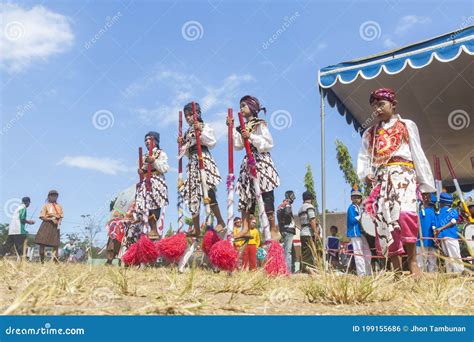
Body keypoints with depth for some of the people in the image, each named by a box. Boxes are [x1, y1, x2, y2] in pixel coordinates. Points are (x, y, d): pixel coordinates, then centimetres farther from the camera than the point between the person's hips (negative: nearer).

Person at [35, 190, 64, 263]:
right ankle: (42, 261, 3)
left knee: (56, 245, -1)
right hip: (46, 226, -3)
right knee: (42, 244, -6)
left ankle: (56, 262, 1)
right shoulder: (46, 206, 3)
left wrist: (59, 221, -5)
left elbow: (61, 216, 17)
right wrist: (51, 219, -15)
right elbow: (42, 217, -3)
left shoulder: (59, 206, 14)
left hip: (55, 227, 3)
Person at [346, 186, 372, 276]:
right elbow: (352, 220, -19)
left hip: (361, 233, 10)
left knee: (367, 254, 12)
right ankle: (361, 274, -5)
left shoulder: (359, 208, 19)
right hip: (355, 233, -10)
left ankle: (369, 273, 20)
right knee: (359, 254, -8)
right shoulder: (351, 208, -8)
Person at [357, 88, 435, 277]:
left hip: (403, 175, -3)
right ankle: (397, 270, -6)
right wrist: (365, 174, -8)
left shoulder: (407, 126, 14)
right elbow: (364, 158, 14)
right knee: (384, 220, -9)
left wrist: (426, 184, 5)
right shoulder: (369, 133, 22)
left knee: (404, 214, -27)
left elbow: (418, 155, 10)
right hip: (380, 180, 3)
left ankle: (412, 262, -17)